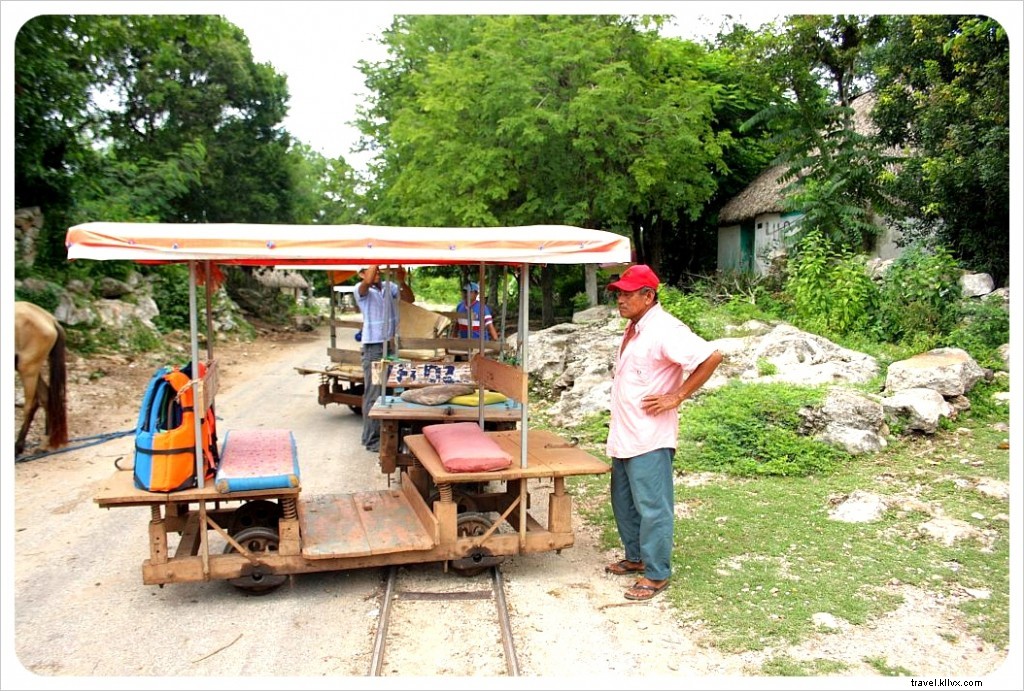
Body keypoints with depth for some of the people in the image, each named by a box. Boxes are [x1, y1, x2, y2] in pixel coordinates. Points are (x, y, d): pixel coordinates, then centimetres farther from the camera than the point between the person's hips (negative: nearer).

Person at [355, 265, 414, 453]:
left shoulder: (389, 287, 8)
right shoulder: (360, 289, -8)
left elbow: (410, 299, 2)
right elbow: (368, 281, -30)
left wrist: (402, 281, -14)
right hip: (373, 347, -6)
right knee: (374, 394, -2)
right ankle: (372, 439, 5)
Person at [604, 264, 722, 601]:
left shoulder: (664, 329, -19)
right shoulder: (634, 328, 11)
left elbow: (711, 357, -25)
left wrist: (677, 397, -21)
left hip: (650, 439, -10)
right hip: (624, 436, 10)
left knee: (652, 507, 0)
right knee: (624, 502, 20)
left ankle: (656, 574, 12)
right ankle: (635, 558, 35)